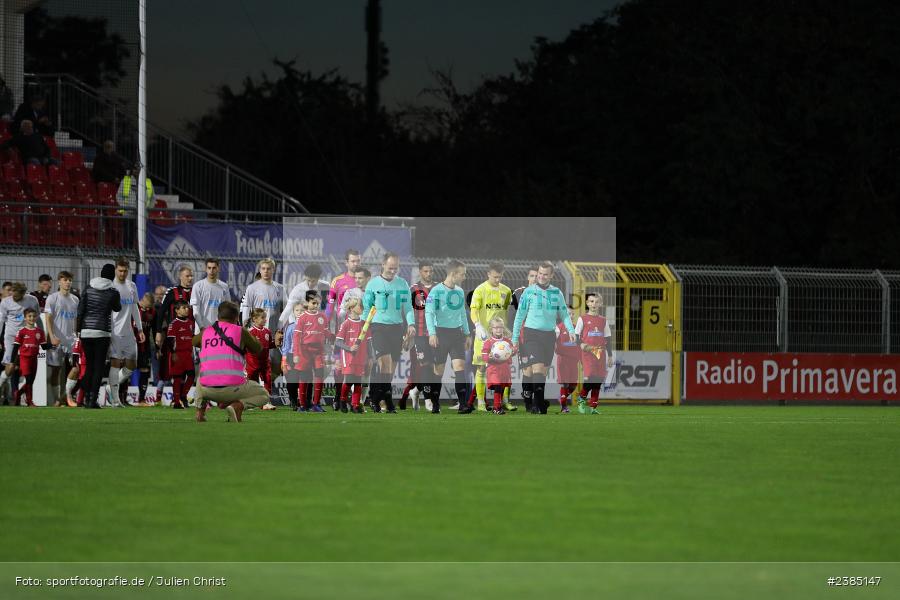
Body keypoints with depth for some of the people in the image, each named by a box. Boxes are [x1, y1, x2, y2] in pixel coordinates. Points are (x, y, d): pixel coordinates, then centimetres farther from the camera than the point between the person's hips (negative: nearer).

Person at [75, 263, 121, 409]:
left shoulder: (89, 289, 4)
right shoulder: (113, 292, -4)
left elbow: (80, 310, 1)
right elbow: (117, 308, 12)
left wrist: (78, 328, 7)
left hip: (86, 331, 3)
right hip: (102, 332, -3)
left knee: (89, 365, 14)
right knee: (99, 366, 0)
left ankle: (87, 398, 13)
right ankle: (93, 399, -8)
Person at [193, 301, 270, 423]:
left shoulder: (206, 332, 12)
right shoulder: (240, 331, 3)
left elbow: (194, 342, 35)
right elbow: (258, 349, 18)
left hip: (207, 389, 4)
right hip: (233, 388, -4)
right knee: (263, 395, 19)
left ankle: (200, 407, 12)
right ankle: (237, 405, -10)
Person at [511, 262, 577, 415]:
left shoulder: (557, 293, 8)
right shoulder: (529, 292, -2)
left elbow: (564, 314, 13)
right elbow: (520, 315, 2)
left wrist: (571, 330, -4)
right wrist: (515, 338, 0)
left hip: (549, 335, 4)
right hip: (532, 333, -4)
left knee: (544, 371, 8)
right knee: (537, 367, -16)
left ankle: (537, 403, 17)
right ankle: (538, 403, -22)